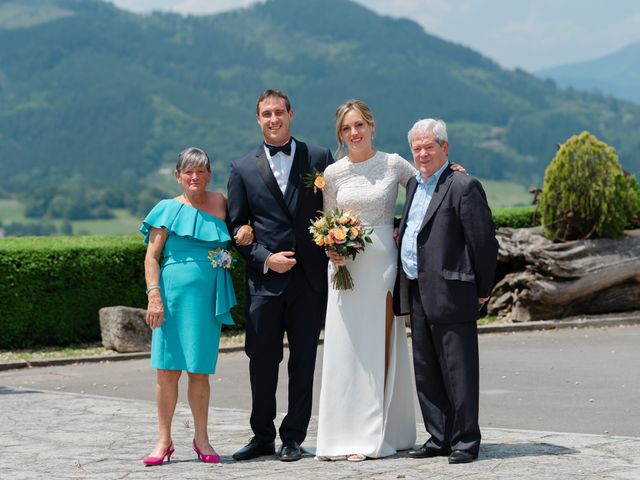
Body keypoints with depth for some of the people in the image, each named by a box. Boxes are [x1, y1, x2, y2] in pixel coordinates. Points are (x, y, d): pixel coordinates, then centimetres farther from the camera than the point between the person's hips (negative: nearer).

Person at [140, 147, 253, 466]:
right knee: (167, 370, -1)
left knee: (199, 370, 6)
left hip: (209, 297, 2)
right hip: (174, 293, -2)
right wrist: (154, 295, -12)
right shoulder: (168, 209, 3)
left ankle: (201, 439, 16)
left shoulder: (220, 203, 11)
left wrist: (247, 230, 4)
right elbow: (151, 256, -1)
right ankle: (164, 440, 7)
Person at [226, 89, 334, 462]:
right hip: (265, 278, 0)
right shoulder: (243, 169, 6)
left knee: (303, 361, 5)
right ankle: (262, 437, 17)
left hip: (310, 277, 0)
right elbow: (237, 227, 6)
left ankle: (294, 438, 14)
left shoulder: (319, 159, 6)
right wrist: (265, 258, -7)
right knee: (262, 361, 4)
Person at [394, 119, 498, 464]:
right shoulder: (414, 184, 16)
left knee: (458, 372, -2)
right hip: (418, 295, 9)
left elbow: (484, 242, -11)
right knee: (426, 373, 12)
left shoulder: (464, 187, -10)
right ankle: (439, 438, 21)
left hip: (450, 294, -8)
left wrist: (482, 290, -5)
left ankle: (465, 442, 5)